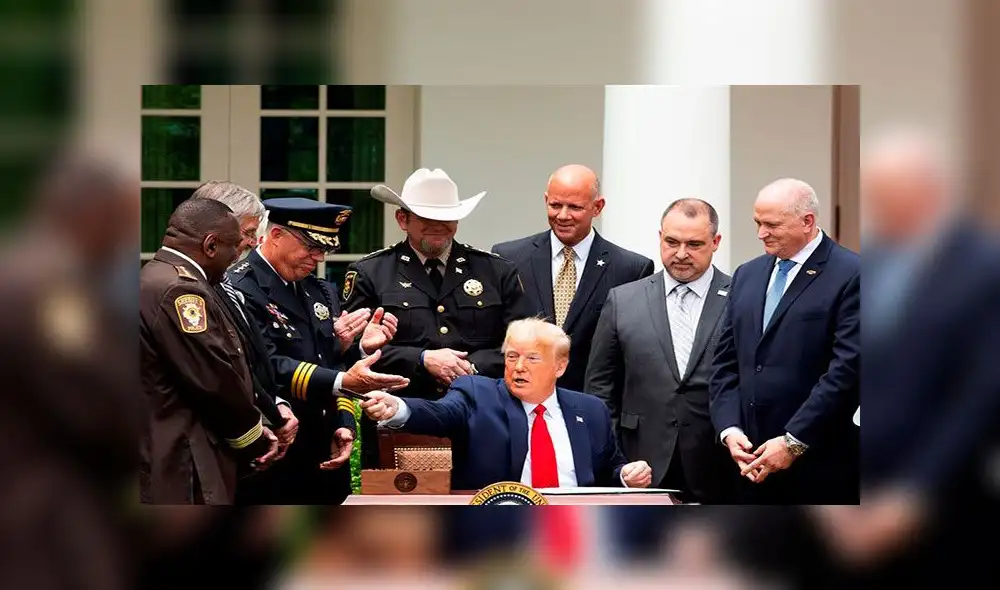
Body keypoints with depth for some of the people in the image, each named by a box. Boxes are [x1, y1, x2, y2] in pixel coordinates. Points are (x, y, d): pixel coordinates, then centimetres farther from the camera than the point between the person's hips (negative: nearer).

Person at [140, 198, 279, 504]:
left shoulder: (155, 279, 15)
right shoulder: (179, 291, -18)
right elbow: (216, 381, -19)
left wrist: (251, 432, 10)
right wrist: (254, 440, -3)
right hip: (181, 467, -11)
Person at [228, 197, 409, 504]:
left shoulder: (318, 291, 15)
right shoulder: (241, 290, -12)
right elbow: (268, 368, -22)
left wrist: (345, 424, -1)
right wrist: (343, 382, -31)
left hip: (327, 458, 8)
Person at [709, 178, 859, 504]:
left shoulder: (850, 275, -7)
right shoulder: (747, 275, 15)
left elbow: (847, 369, -14)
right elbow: (726, 363, 15)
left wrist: (794, 442, -16)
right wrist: (729, 429, 0)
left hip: (820, 468, -6)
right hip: (754, 464, 6)